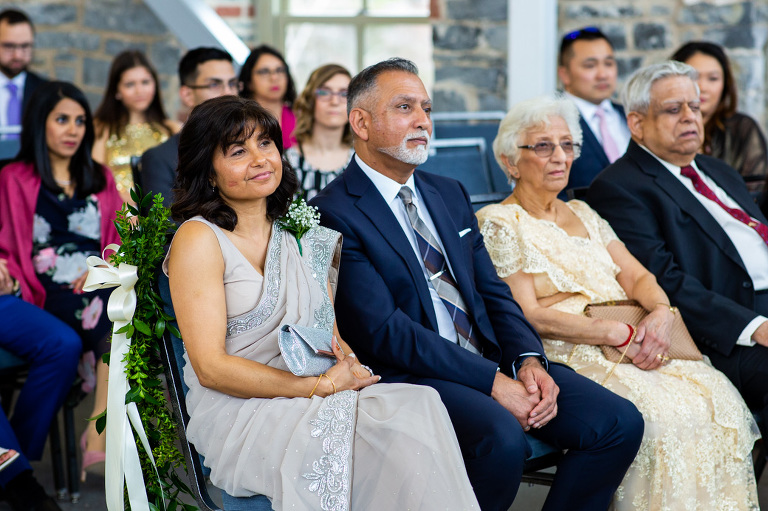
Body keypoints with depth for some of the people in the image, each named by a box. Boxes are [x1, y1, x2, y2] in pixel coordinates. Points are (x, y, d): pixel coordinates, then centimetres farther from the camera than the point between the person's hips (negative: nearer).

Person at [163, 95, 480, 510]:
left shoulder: (300, 231, 14)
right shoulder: (198, 239, -5)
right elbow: (210, 367, -12)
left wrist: (341, 353, -9)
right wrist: (321, 385, -16)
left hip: (323, 396, 5)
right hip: (238, 412, -5)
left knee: (417, 405, -23)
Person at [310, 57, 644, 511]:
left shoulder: (452, 195, 18)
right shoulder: (334, 214, -8)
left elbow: (493, 292, 16)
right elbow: (383, 329, -16)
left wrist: (529, 360, -5)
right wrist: (492, 381, -20)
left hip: (494, 361, 7)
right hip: (410, 373, -7)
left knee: (620, 422, -9)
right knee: (501, 437, -35)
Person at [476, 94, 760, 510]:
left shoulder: (583, 215, 21)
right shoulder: (498, 224, -1)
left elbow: (637, 277, 14)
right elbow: (528, 315, -10)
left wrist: (661, 313, -11)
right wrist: (620, 333, -16)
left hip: (632, 348, 6)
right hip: (565, 355, -6)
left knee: (718, 398, -20)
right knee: (661, 414, -31)